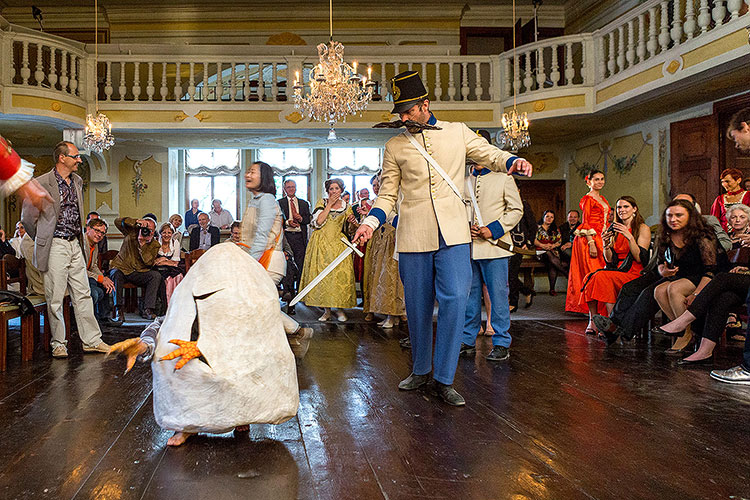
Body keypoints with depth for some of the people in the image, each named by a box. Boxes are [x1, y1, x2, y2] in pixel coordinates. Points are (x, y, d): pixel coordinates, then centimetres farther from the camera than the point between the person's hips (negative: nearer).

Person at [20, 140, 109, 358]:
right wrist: (42, 240, 3)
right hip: (55, 247, -6)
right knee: (55, 299, 1)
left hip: (75, 245, 6)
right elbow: (27, 216, -5)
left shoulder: (77, 181, 13)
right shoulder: (42, 183, -10)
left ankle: (92, 340, 14)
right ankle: (58, 344, 12)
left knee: (83, 294, 8)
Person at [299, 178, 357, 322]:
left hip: (338, 245, 1)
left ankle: (341, 309, -1)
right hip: (321, 244, -1)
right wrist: (330, 205, -10)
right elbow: (318, 222, -11)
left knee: (341, 275, -10)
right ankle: (327, 310, 2)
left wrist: (350, 223, -6)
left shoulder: (347, 207, 11)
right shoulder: (322, 203, 5)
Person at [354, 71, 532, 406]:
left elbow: (491, 155, 19)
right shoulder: (394, 146, 12)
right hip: (413, 236, 1)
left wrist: (514, 161, -4)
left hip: (453, 233, -1)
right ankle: (420, 370, 28)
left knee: (454, 299, -12)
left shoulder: (458, 132, 11)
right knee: (418, 306, 7)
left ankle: (444, 379, -2)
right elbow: (388, 194, 12)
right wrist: (370, 222, -4)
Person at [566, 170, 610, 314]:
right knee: (592, 272, -10)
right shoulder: (587, 199, -5)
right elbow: (585, 223, -12)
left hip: (601, 239, 8)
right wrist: (591, 243, -20)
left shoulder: (602, 199, 20)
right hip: (589, 238, -8)